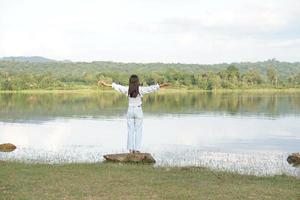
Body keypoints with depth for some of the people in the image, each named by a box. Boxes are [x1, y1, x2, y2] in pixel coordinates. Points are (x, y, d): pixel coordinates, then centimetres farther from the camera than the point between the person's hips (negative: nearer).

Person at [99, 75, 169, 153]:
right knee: (138, 131, 4)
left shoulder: (127, 89, -5)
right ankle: (136, 149, 2)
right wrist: (162, 85, -12)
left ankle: (131, 149, 8)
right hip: (138, 111, -2)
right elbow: (151, 88, -15)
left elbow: (116, 86, -2)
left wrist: (106, 84, 5)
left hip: (130, 111, 2)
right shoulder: (140, 89, -11)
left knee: (130, 130, 8)